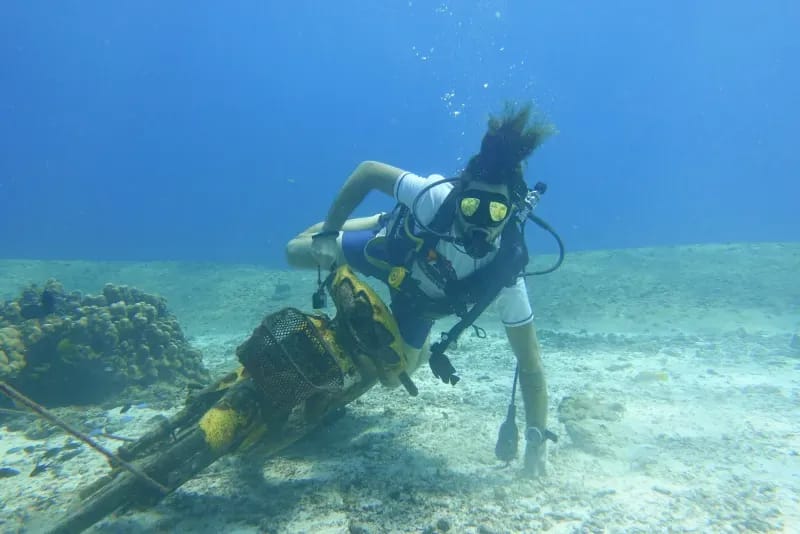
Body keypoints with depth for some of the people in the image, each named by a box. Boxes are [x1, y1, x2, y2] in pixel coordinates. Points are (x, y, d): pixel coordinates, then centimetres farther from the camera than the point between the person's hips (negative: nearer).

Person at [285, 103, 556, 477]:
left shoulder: (504, 275, -38)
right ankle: (383, 222, 31)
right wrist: (329, 231, -25)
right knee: (296, 253, 11)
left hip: (419, 297, 0)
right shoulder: (435, 197, -42)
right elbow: (367, 171, -26)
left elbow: (530, 365, -29)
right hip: (389, 250, 0)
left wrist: (537, 440, -30)